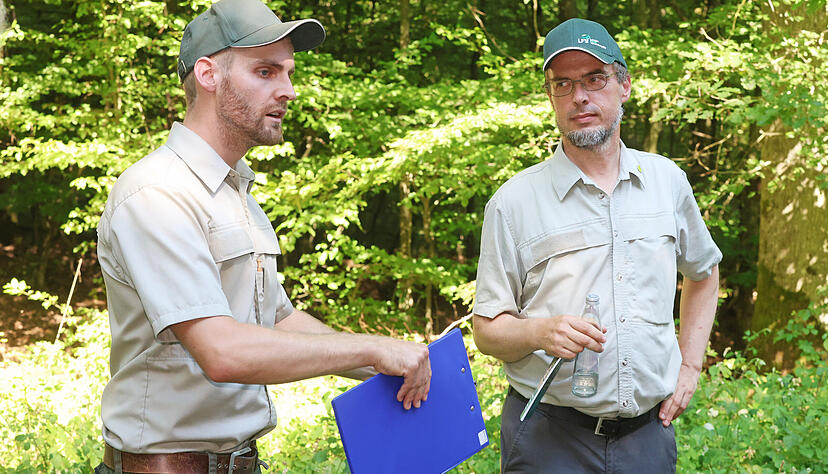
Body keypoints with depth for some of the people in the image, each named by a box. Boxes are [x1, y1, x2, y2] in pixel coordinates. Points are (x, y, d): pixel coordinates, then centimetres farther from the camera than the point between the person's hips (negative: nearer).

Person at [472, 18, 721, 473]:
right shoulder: (514, 201, -5)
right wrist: (540, 332, -24)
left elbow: (704, 272, 23)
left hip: (648, 433, 3)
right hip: (548, 437, -3)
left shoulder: (667, 180, 6)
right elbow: (487, 330, -4)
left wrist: (689, 366, 13)